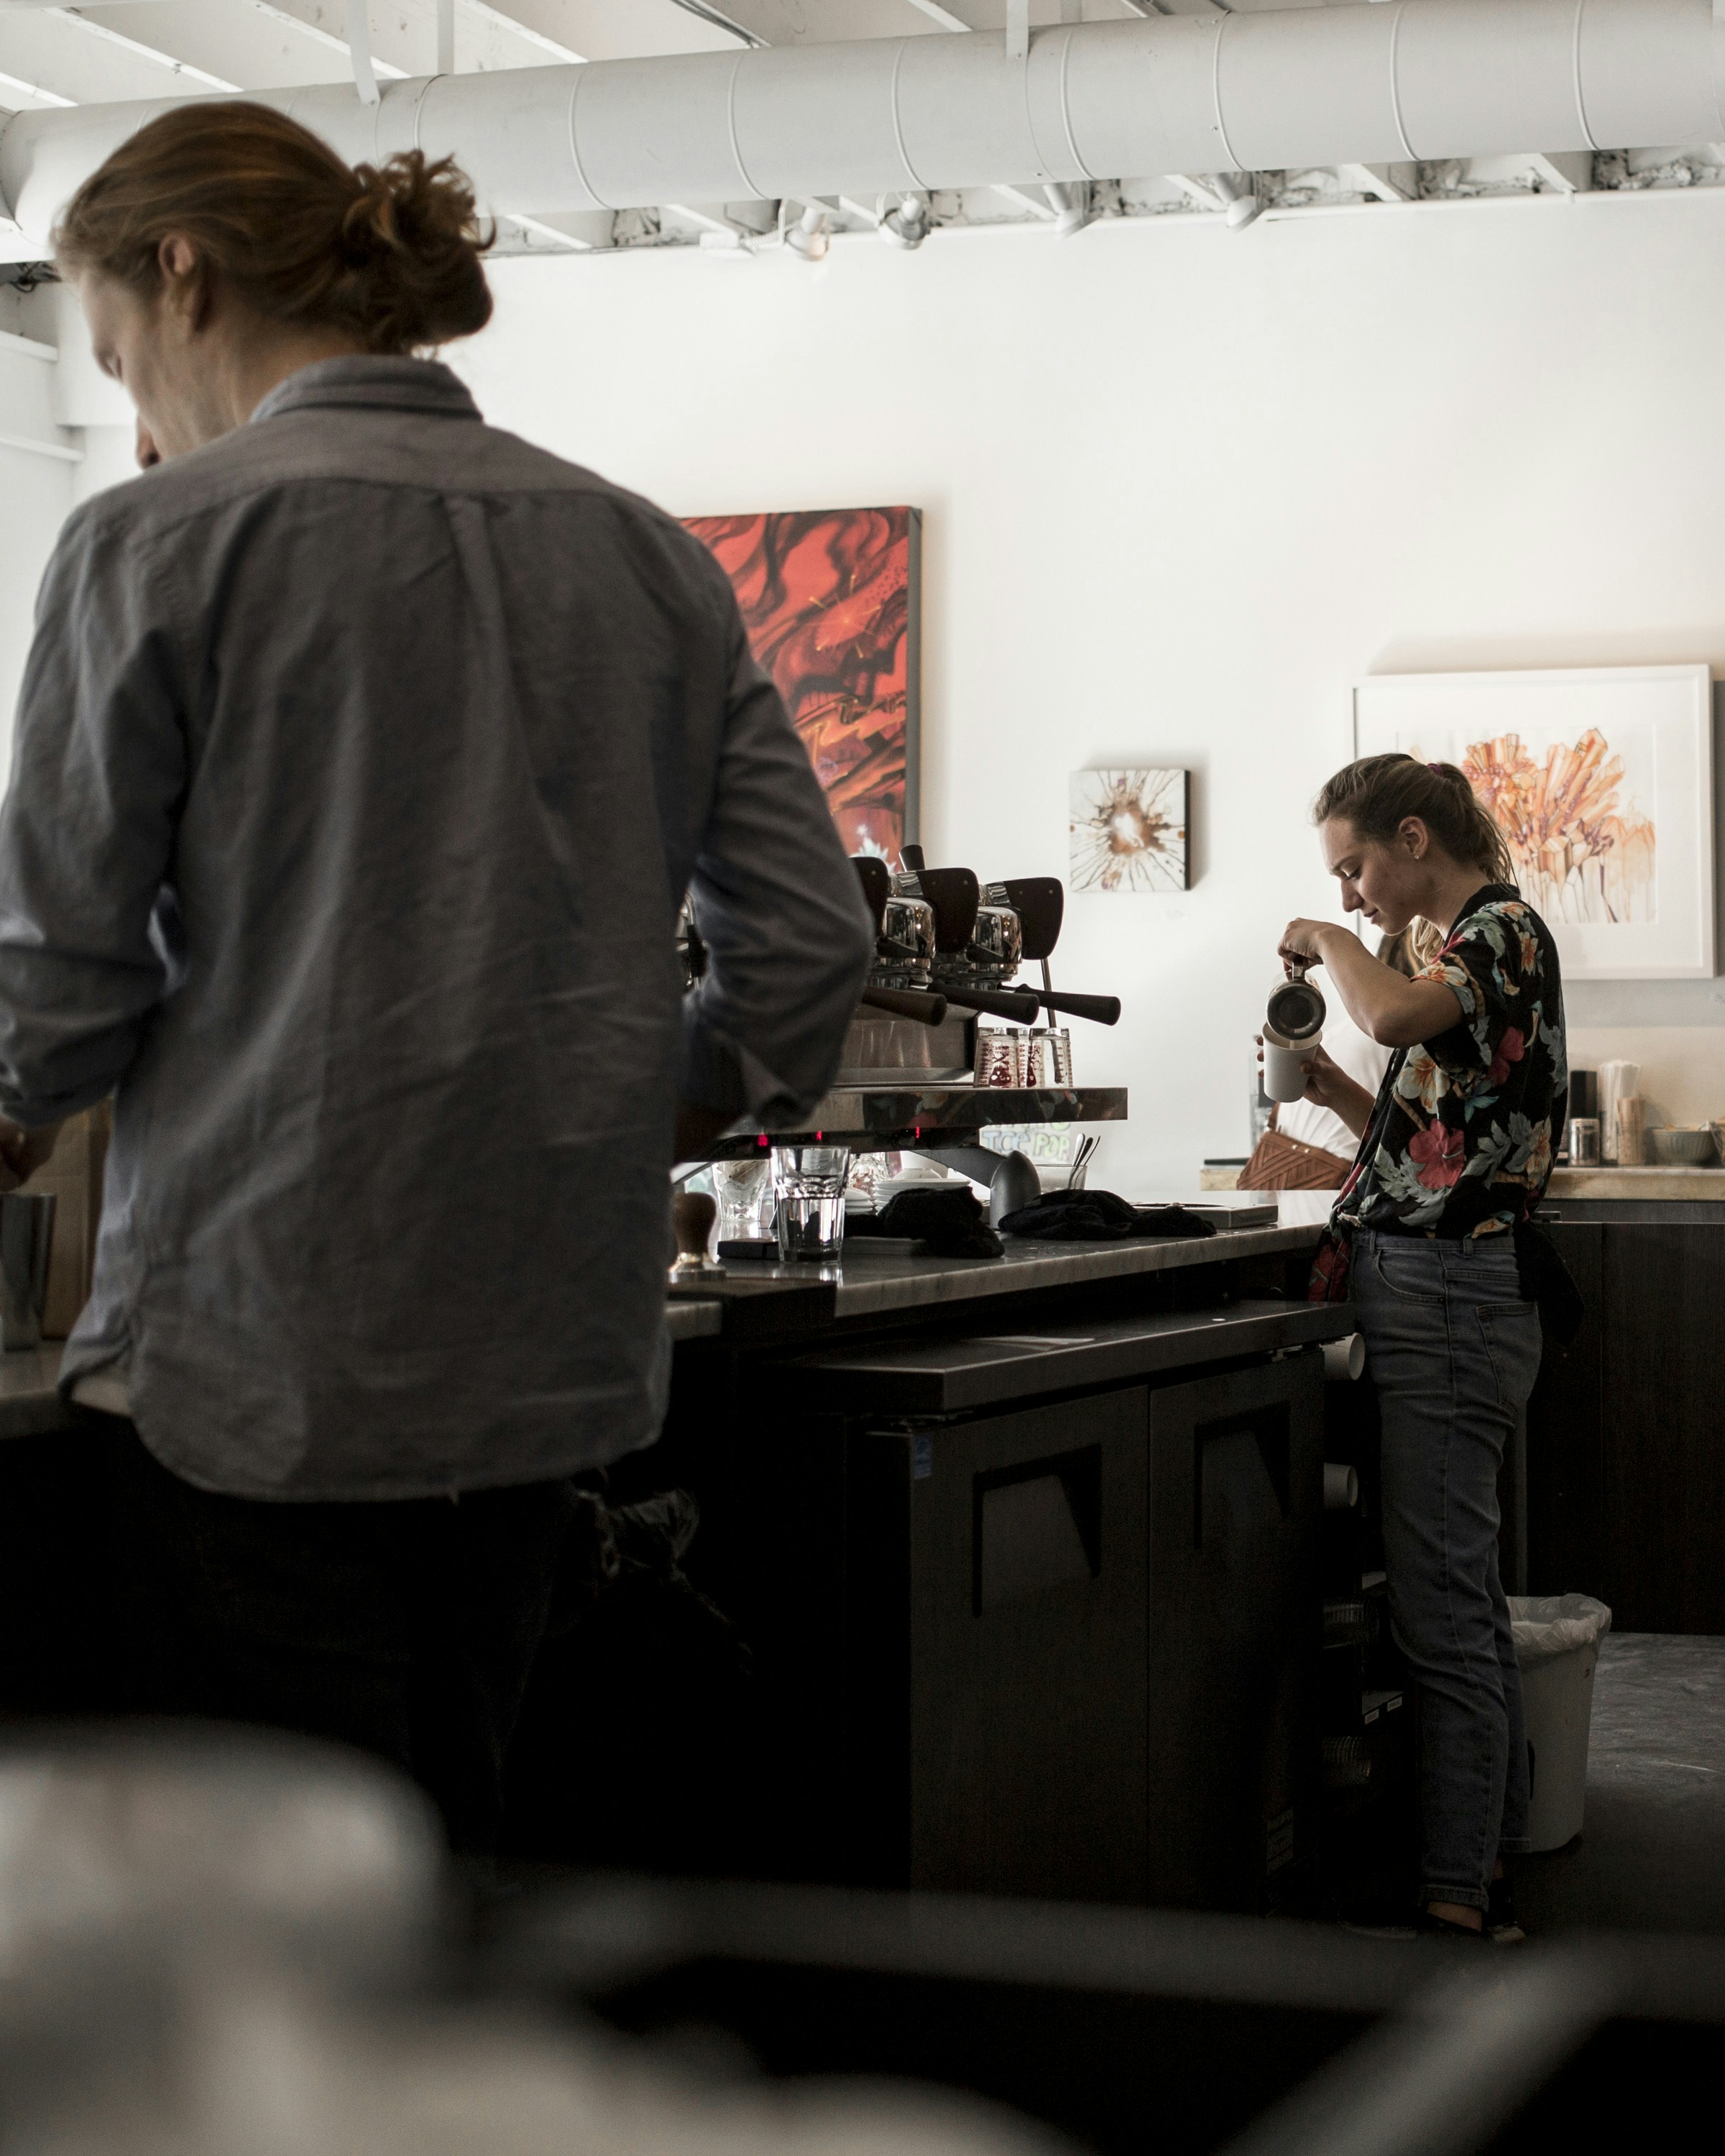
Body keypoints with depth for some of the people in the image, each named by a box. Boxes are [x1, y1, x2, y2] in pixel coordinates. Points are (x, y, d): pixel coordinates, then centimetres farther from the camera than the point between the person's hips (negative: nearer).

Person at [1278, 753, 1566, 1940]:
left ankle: (1455, 1899, -7)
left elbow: (1397, 1012, -31)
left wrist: (1330, 941, -13)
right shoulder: (1472, 944, 20)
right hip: (1442, 1300, 11)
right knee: (1467, 1596, 15)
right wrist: (1332, 1089, 10)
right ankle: (1492, 1855, 23)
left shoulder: (1502, 930, -9)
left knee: (1443, 1610, -10)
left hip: (1451, 1300, -11)